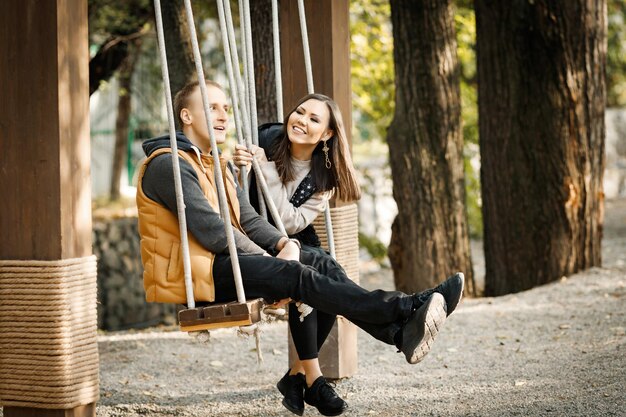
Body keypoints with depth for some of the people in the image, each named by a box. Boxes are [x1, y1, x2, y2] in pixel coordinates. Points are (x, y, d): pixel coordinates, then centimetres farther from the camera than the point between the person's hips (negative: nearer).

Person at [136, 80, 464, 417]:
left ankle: (399, 333, -27)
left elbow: (248, 219, 14)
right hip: (192, 275, -9)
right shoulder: (168, 164, -8)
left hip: (223, 261, 9)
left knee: (321, 263, -11)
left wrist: (285, 244, -8)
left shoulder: (219, 165, 24)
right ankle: (406, 310, -36)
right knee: (295, 276, -26)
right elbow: (210, 230, -18)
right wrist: (270, 261, -14)